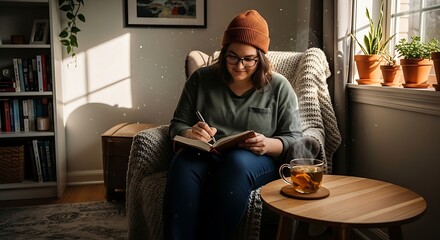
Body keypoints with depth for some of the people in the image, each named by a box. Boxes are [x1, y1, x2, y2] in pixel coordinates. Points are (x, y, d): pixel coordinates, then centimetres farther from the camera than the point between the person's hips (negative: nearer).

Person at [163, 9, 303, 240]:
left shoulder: (279, 87, 3)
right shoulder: (201, 79, 8)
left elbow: (294, 138, 2)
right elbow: (177, 125, 10)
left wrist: (268, 145, -21)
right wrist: (190, 134, -15)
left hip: (259, 161, -1)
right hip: (205, 156, 1)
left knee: (237, 162, -36)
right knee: (184, 163, -34)